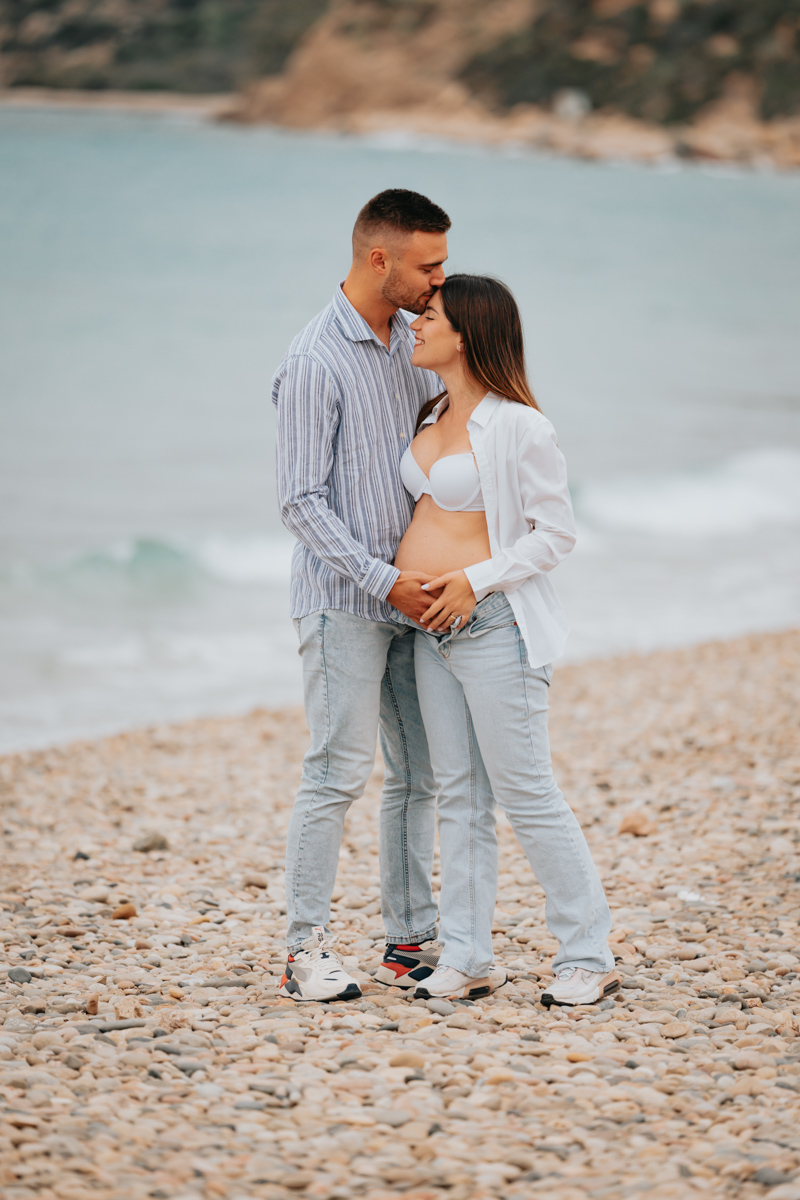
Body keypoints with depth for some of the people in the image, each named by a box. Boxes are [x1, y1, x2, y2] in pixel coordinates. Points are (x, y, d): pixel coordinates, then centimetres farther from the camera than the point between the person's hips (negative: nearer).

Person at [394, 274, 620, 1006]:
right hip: (434, 629, 8)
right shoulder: (434, 419, 11)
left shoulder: (518, 427, -14)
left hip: (495, 626, -8)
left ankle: (589, 957, 4)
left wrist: (476, 580, -19)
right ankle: (465, 959, 12)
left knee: (526, 793, -5)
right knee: (459, 796, 9)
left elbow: (556, 533, -13)